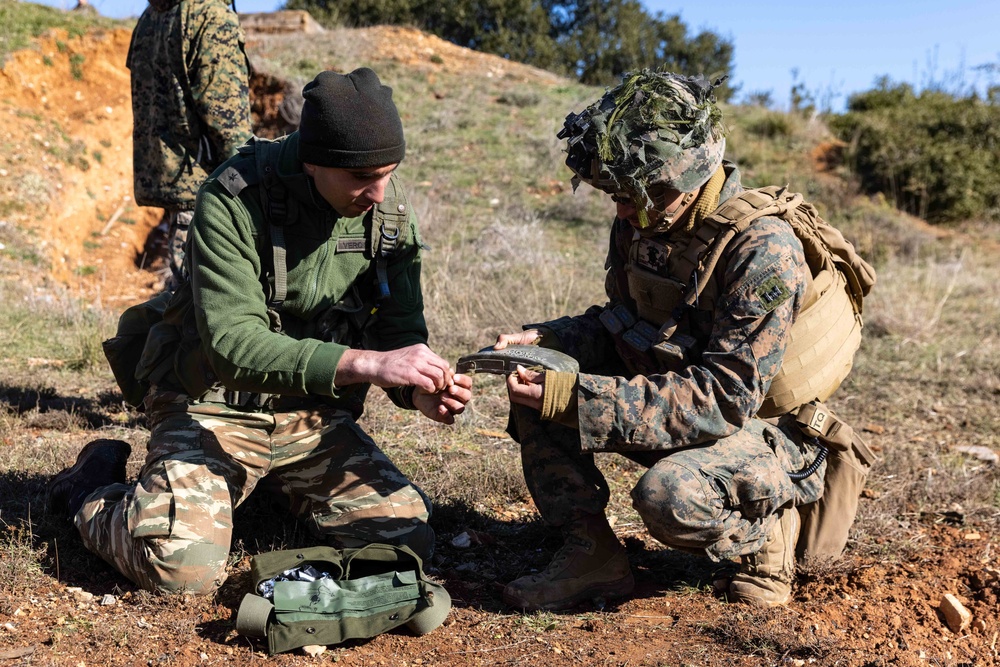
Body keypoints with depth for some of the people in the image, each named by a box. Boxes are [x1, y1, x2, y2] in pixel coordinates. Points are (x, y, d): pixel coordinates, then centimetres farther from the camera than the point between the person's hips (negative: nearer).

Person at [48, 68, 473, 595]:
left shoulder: (391, 210, -5)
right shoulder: (234, 201, -22)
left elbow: (401, 330, 0)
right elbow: (232, 346, -30)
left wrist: (422, 391, -24)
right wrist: (366, 363, -40)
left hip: (315, 416, 5)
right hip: (214, 407, -4)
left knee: (409, 540, -10)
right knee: (185, 568, -24)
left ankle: (282, 487, 20)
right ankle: (91, 487, 12)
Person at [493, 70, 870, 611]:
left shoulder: (764, 251, -27)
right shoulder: (642, 223, -4)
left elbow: (727, 399, -32)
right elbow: (620, 324, 10)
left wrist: (575, 398, -37)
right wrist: (540, 339, -11)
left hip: (765, 430, -7)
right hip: (669, 404, 8)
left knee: (670, 494, -37)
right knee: (536, 386, -8)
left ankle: (765, 532, -3)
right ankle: (592, 552, -1)